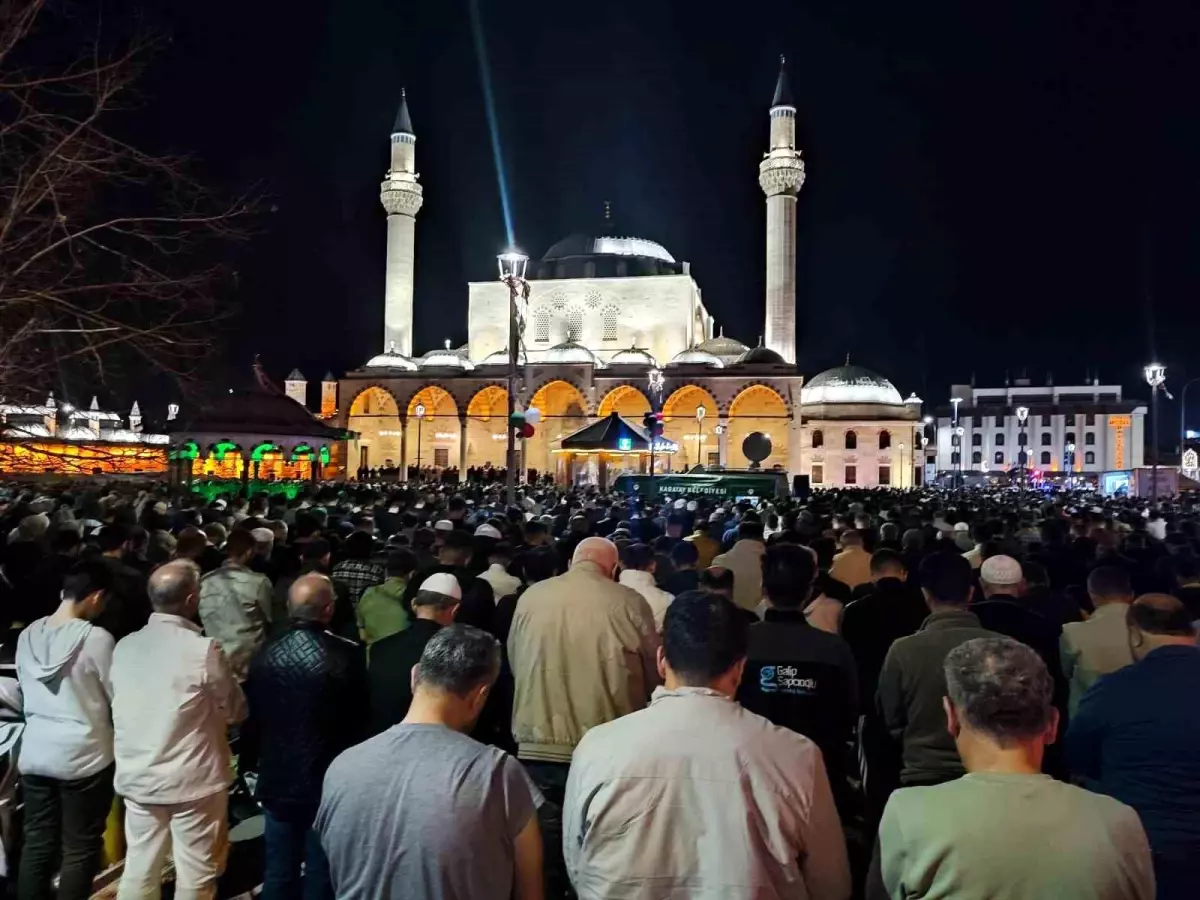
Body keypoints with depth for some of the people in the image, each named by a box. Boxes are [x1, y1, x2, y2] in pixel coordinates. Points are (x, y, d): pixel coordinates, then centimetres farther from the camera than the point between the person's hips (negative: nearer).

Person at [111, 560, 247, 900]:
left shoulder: (124, 647, -3)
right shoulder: (203, 649, -20)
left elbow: (120, 706, 10)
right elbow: (235, 711, -8)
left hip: (137, 777, 6)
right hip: (194, 779, -5)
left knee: (139, 870, 19)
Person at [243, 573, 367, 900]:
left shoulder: (266, 652, -6)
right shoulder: (346, 655, -19)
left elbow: (251, 714, 4)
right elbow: (359, 717, -9)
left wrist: (252, 761, 19)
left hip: (277, 778, 4)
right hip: (329, 779, -4)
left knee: (278, 871, 17)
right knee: (321, 873, 11)